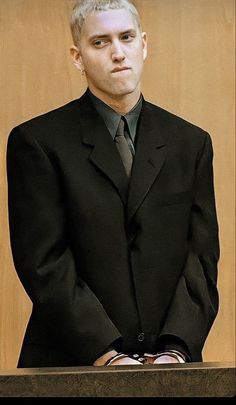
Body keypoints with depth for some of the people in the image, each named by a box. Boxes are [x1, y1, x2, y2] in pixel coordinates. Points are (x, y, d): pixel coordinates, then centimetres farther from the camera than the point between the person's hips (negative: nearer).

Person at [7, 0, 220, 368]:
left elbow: (201, 259, 4)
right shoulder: (37, 142, -2)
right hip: (72, 365, -3)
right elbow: (43, 263, -8)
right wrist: (108, 355, -16)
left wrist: (176, 350, -10)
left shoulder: (191, 143, 9)